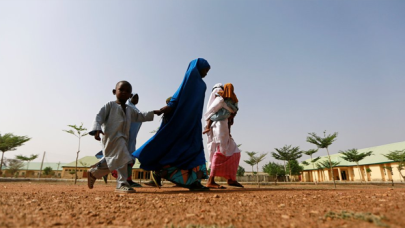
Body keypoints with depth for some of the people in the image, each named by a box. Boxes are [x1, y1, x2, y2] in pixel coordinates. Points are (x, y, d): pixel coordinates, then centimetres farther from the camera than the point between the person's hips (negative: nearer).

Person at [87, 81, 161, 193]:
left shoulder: (129, 110, 24)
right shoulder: (110, 105, 5)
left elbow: (140, 116, 30)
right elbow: (99, 116, -2)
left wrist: (153, 112, 23)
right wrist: (97, 129, -19)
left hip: (123, 137, 7)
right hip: (112, 136, -7)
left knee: (112, 162, 13)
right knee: (123, 158, -19)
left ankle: (93, 172, 35)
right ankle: (122, 184, -13)